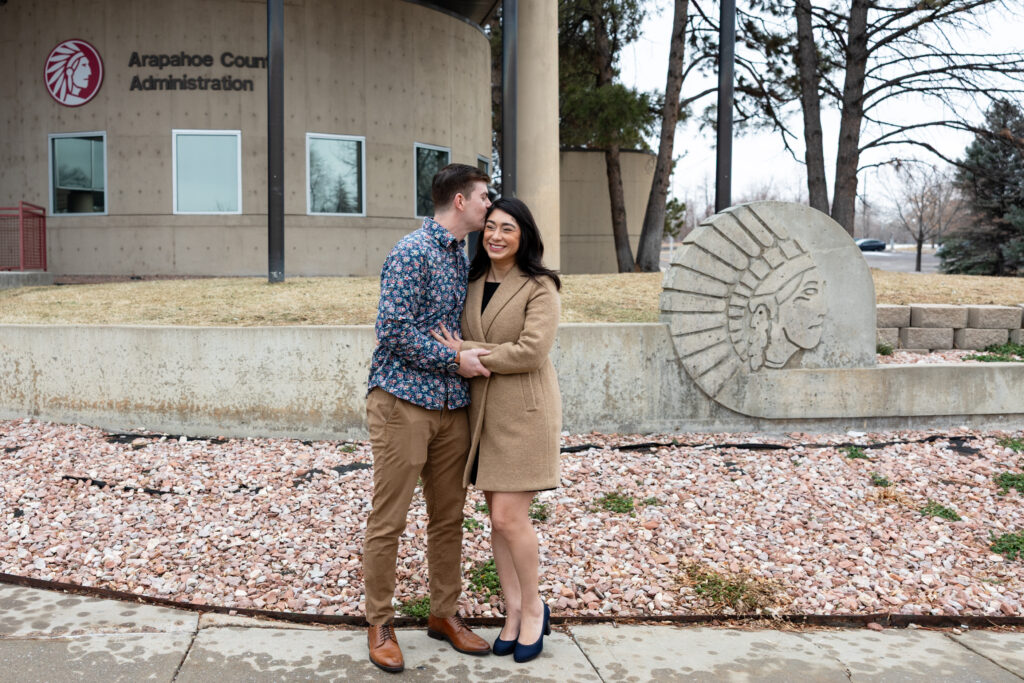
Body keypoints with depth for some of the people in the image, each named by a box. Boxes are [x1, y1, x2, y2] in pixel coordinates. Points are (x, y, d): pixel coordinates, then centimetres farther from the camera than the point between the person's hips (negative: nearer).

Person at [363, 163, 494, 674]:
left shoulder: (462, 256, 17)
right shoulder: (413, 252, -11)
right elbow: (395, 330, -18)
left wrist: (476, 356, 11)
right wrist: (456, 361, -13)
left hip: (452, 406, 8)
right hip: (404, 401, -8)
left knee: (448, 516, 14)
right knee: (388, 519, 1)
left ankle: (444, 613, 28)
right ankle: (379, 623, 16)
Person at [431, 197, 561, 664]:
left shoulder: (540, 287, -7)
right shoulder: (473, 284, 11)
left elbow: (531, 351, -18)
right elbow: (462, 342, 17)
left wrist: (471, 353, -13)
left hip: (524, 409, -6)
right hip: (482, 410, 6)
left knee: (509, 517, -7)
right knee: (497, 517, 9)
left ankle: (534, 609, 14)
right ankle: (513, 612, 21)